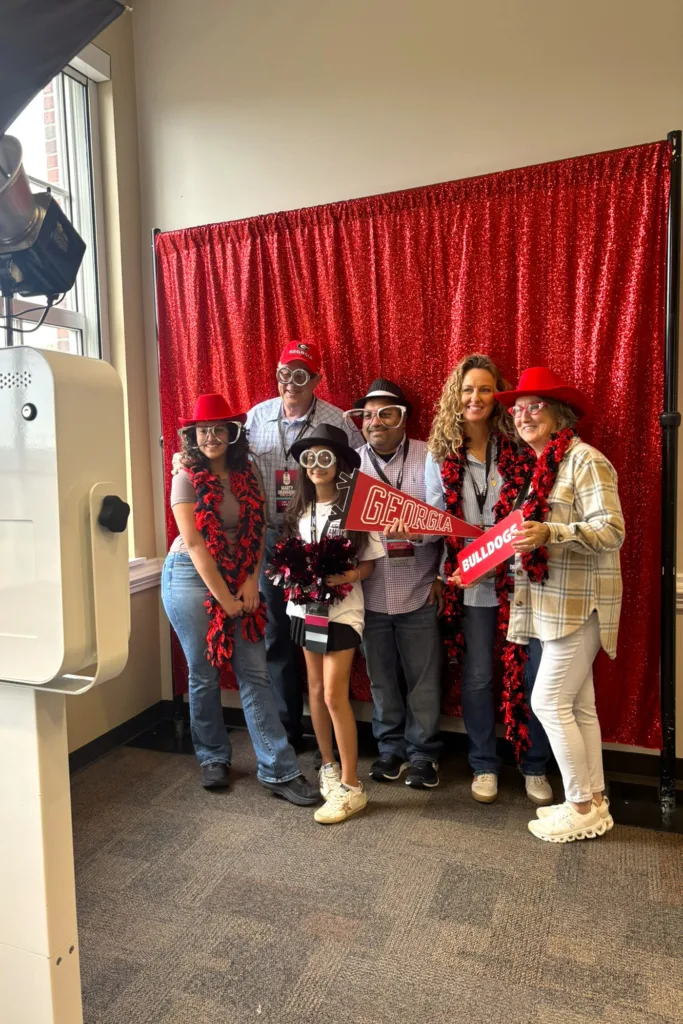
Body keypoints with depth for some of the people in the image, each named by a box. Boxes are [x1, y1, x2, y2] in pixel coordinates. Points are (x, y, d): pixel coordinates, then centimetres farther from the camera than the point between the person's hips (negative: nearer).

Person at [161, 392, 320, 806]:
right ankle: (214, 758, 27)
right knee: (205, 674, 7)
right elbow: (194, 543, -13)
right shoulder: (187, 478, -8)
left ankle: (278, 770, 4)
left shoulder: (247, 475, 5)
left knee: (255, 672, 0)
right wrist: (223, 597, -14)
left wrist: (251, 581, -7)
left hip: (238, 578, 4)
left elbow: (257, 531, 6)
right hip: (192, 577, -3)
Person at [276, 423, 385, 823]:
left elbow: (369, 564, -7)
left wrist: (344, 576, -23)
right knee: (316, 690, 12)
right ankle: (328, 766, 29)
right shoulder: (299, 509, 6)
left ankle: (352, 786, 5)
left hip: (342, 609, -5)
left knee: (335, 694, -7)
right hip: (306, 606, 5)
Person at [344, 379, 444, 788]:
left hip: (418, 592, -2)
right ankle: (390, 748, 33)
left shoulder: (429, 458, -5)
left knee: (424, 680, 8)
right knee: (381, 678, 15)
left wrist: (441, 575, -19)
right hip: (369, 594, 3)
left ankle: (423, 754, 27)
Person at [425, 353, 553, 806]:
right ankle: (484, 765, 30)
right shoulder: (440, 454, 3)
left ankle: (535, 767, 27)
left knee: (538, 674, 4)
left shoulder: (516, 447, 1)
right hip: (470, 581, 0)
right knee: (477, 677, 9)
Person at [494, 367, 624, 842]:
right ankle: (594, 800, 26)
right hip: (554, 602, 8)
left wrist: (548, 533, -29)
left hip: (579, 602, -8)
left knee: (549, 702, -4)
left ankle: (583, 808, 12)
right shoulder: (537, 467, 14)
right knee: (578, 705, 14)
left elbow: (611, 531, -19)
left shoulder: (584, 460, -12)